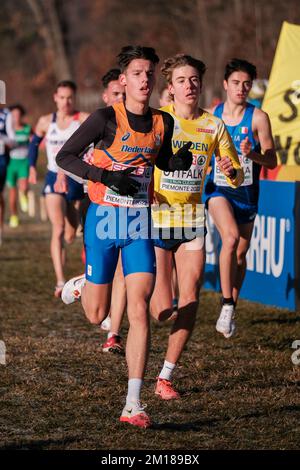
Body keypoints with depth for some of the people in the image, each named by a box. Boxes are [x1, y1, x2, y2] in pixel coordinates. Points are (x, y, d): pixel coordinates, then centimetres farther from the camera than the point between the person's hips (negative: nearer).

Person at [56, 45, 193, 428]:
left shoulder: (163, 122, 3)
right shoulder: (106, 118, -11)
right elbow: (64, 157, -8)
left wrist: (179, 161, -2)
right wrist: (107, 177, -20)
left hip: (139, 224, 3)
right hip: (104, 220, -3)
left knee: (139, 309, -11)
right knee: (97, 315, 6)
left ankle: (133, 405, -11)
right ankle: (79, 286, 44)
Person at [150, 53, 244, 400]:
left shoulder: (214, 126, 4)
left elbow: (237, 179, 9)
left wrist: (232, 172, -15)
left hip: (193, 219, 3)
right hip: (156, 217, -3)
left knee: (189, 298, -5)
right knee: (162, 309, -7)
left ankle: (166, 377, 6)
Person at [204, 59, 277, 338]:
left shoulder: (258, 118, -5)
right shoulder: (211, 116, 2)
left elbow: (272, 161, -4)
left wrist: (252, 154, -23)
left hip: (247, 191, 1)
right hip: (218, 187, -1)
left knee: (240, 253, 11)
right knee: (230, 237, -27)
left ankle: (231, 310, 29)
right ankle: (226, 304, -23)